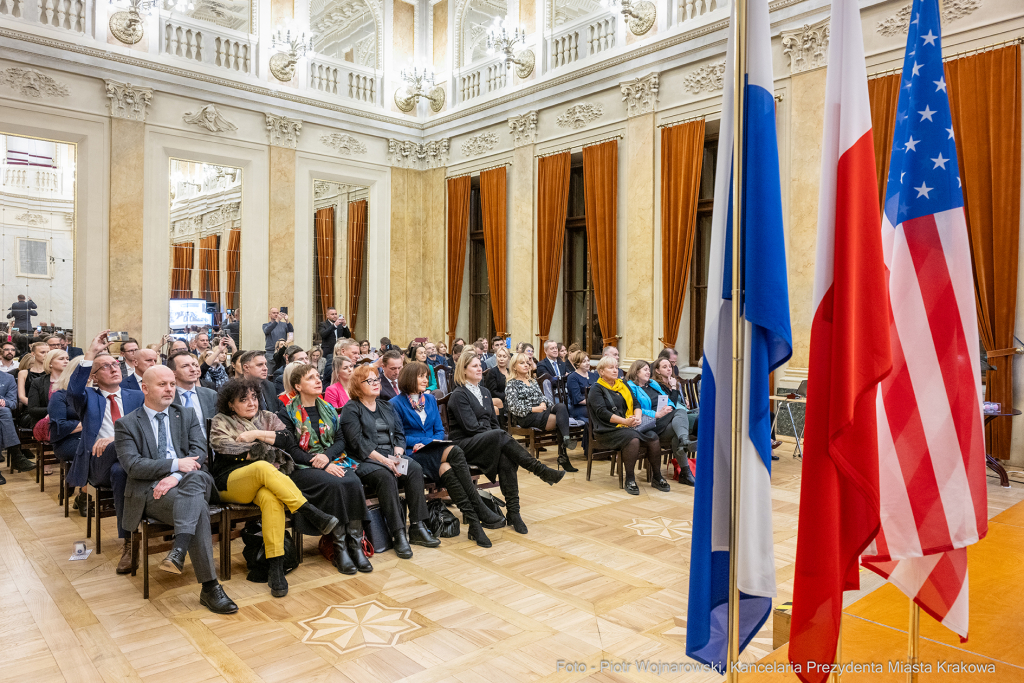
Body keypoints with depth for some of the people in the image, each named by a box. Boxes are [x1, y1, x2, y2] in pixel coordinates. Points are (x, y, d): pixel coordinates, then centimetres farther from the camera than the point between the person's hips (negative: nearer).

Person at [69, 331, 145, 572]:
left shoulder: (137, 397, 20)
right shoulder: (88, 397, 16)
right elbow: (74, 392, -11)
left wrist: (116, 438, -17)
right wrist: (90, 353, -17)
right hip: (98, 464, -1)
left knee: (120, 472, -36)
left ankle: (128, 543, -30)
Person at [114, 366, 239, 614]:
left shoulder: (187, 416, 19)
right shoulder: (126, 424, 11)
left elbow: (199, 452, 4)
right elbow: (133, 465, -4)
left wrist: (176, 477, -15)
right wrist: (175, 465, -14)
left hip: (192, 482, 3)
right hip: (151, 490, -2)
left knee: (196, 477, -37)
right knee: (198, 506, -33)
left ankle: (179, 549, -47)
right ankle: (210, 587, -33)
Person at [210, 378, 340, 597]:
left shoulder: (267, 417, 22)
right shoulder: (221, 422, 16)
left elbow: (288, 440, 5)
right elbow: (227, 451, -3)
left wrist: (256, 434, -1)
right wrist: (263, 451, -5)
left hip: (270, 480, 2)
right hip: (231, 483, -2)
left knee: (271, 498, -36)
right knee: (263, 467, -37)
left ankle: (275, 566, -37)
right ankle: (310, 512, -37)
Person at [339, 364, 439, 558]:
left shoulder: (386, 406, 21)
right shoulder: (351, 409, 2)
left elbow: (399, 434, 14)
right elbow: (358, 442, -11)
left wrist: (397, 455, -7)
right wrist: (383, 460, -20)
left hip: (391, 457, 6)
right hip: (365, 461, -5)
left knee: (415, 468, -23)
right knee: (386, 476, -35)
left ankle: (417, 528, -21)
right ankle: (399, 534, -31)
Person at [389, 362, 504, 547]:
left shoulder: (430, 400, 19)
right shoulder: (396, 404, 2)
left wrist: (432, 442, -6)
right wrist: (421, 442, -14)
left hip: (434, 451, 5)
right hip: (413, 454, -4)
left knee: (446, 468, -34)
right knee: (455, 453, -33)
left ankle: (473, 521, -39)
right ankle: (480, 511, -34)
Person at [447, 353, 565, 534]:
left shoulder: (484, 392, 19)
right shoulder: (458, 396, -4)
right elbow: (471, 427, -14)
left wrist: (501, 439, -3)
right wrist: (498, 437, -14)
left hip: (489, 441, 6)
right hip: (464, 445, -6)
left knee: (506, 458, -29)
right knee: (500, 435, -34)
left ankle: (513, 511, -29)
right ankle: (540, 470, -31)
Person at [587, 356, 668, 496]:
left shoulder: (623, 385, 21)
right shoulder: (596, 389, 1)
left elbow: (636, 404, 14)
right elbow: (602, 412, -13)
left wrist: (637, 417, -10)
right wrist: (624, 421, -23)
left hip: (629, 426, 6)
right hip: (607, 430, -6)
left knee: (653, 438, -18)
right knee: (633, 439, -33)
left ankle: (656, 477, -4)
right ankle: (630, 480, -22)